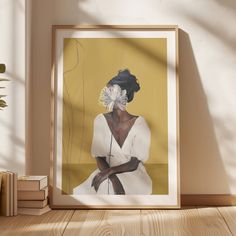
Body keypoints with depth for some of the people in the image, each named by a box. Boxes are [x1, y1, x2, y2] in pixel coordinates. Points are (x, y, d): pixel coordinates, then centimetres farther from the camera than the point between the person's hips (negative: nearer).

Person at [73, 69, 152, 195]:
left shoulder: (139, 123, -11)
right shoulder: (100, 120, -3)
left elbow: (134, 164, -11)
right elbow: (99, 157, -4)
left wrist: (109, 171, -25)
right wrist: (113, 179, -21)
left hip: (133, 176, -2)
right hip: (108, 175, 3)